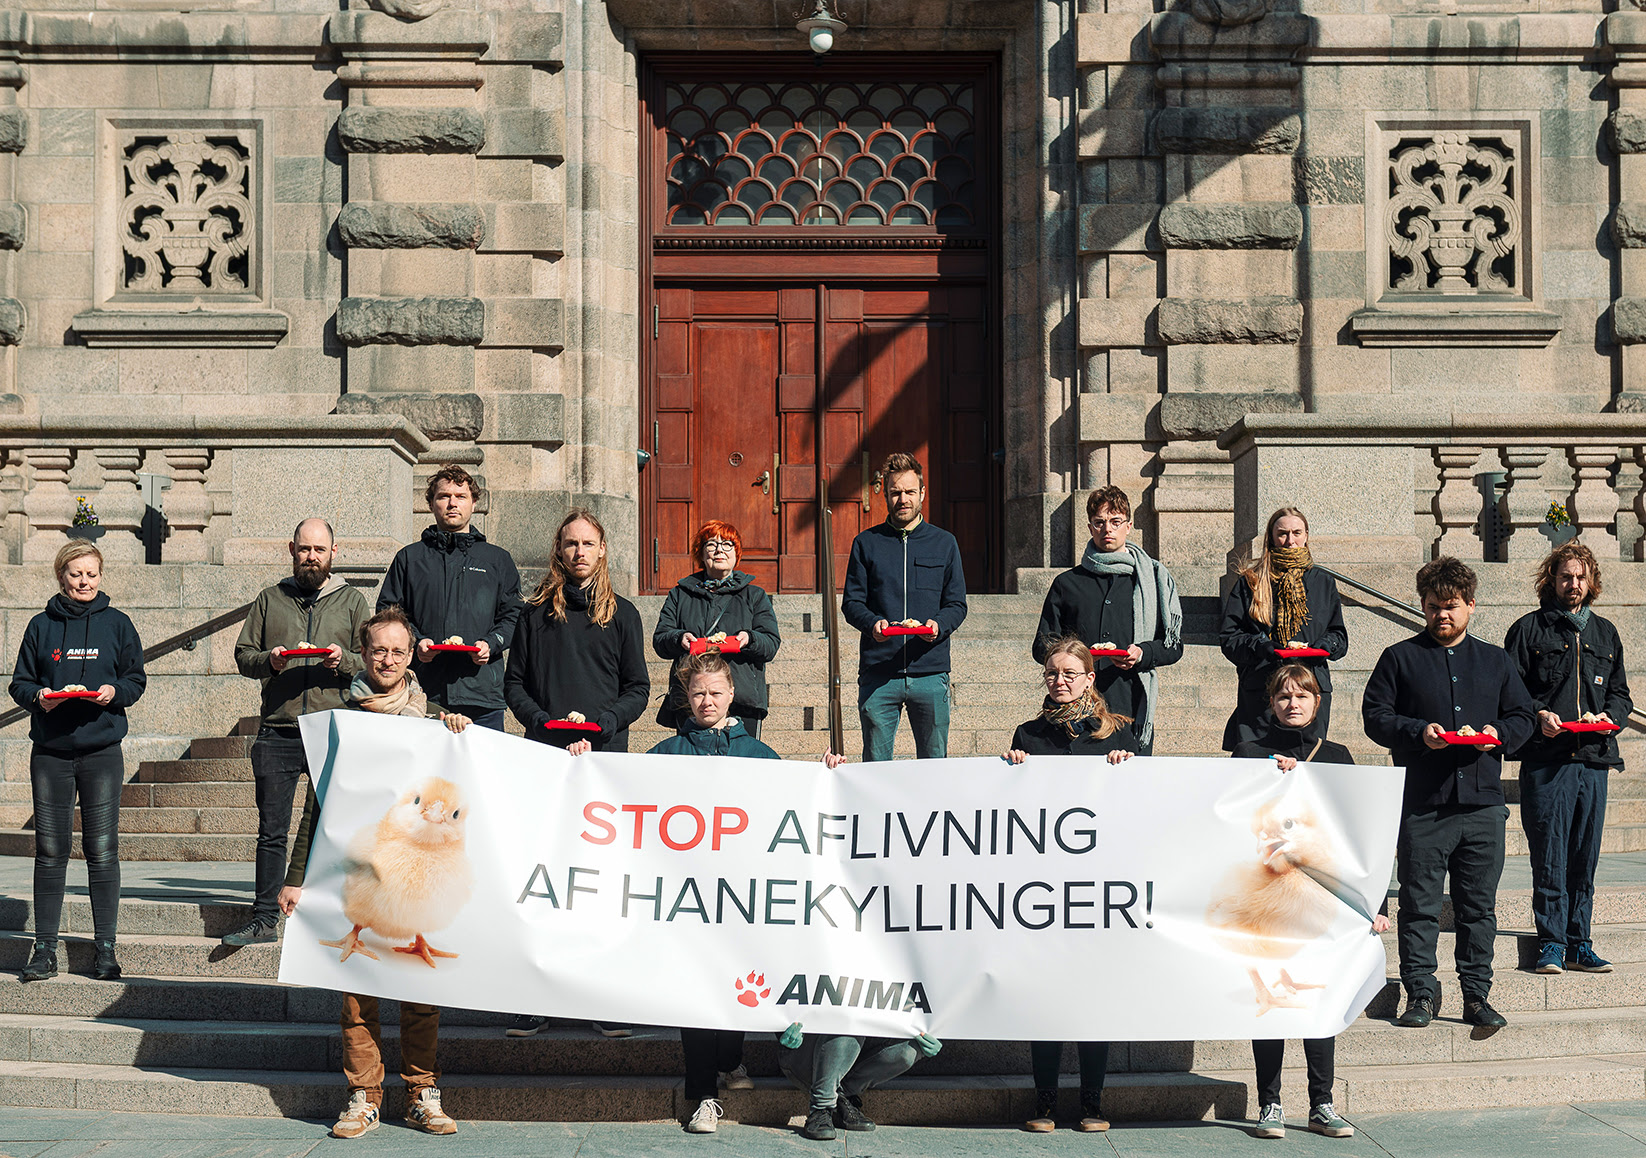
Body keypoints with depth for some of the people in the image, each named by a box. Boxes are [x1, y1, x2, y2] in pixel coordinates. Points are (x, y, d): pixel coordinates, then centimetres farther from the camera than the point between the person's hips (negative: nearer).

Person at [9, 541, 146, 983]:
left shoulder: (116, 624, 6)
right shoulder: (42, 626, 8)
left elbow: (136, 679, 8)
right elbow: (20, 682, 10)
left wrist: (114, 691, -12)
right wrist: (38, 695, -11)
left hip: (102, 751, -1)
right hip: (50, 751, 1)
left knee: (102, 850, -1)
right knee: (50, 850, 3)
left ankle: (105, 948, 7)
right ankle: (45, 949, 10)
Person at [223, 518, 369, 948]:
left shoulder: (351, 601, 11)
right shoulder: (270, 600, 14)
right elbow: (243, 654, 12)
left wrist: (344, 662, -13)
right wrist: (268, 660, -9)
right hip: (278, 731, 1)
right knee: (271, 831, 2)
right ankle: (265, 920, 9)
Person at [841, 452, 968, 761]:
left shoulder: (944, 544, 11)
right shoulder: (866, 543, 10)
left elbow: (957, 605, 8)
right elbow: (851, 602, 7)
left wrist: (939, 625, -14)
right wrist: (872, 623, -15)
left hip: (930, 671, 1)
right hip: (877, 673, 0)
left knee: (935, 765, 4)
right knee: (875, 767, 2)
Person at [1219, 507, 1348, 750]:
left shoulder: (1323, 582, 17)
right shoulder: (1250, 583, 9)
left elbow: (1339, 637, 18)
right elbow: (1229, 638, 4)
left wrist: (1325, 646, -5)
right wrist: (1260, 648, -14)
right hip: (1259, 691, -2)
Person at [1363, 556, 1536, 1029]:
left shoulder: (1496, 661, 16)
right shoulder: (1400, 658, 6)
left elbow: (1522, 717, 17)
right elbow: (1375, 715, 2)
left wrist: (1499, 733, -5)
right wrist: (1418, 732, -14)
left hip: (1483, 802, 3)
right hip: (1421, 804, -2)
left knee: (1479, 906, 6)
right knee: (1419, 904, -1)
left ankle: (1477, 994, 14)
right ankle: (1421, 994, 7)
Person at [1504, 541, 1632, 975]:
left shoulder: (1605, 634, 18)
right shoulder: (1529, 629, 5)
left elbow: (1620, 692, 22)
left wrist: (1611, 715, 1)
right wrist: (1538, 715, -14)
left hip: (1594, 759, 4)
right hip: (1545, 760, -4)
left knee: (1585, 857, 6)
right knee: (1549, 858, -5)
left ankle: (1579, 943, 12)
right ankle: (1551, 943, 2)